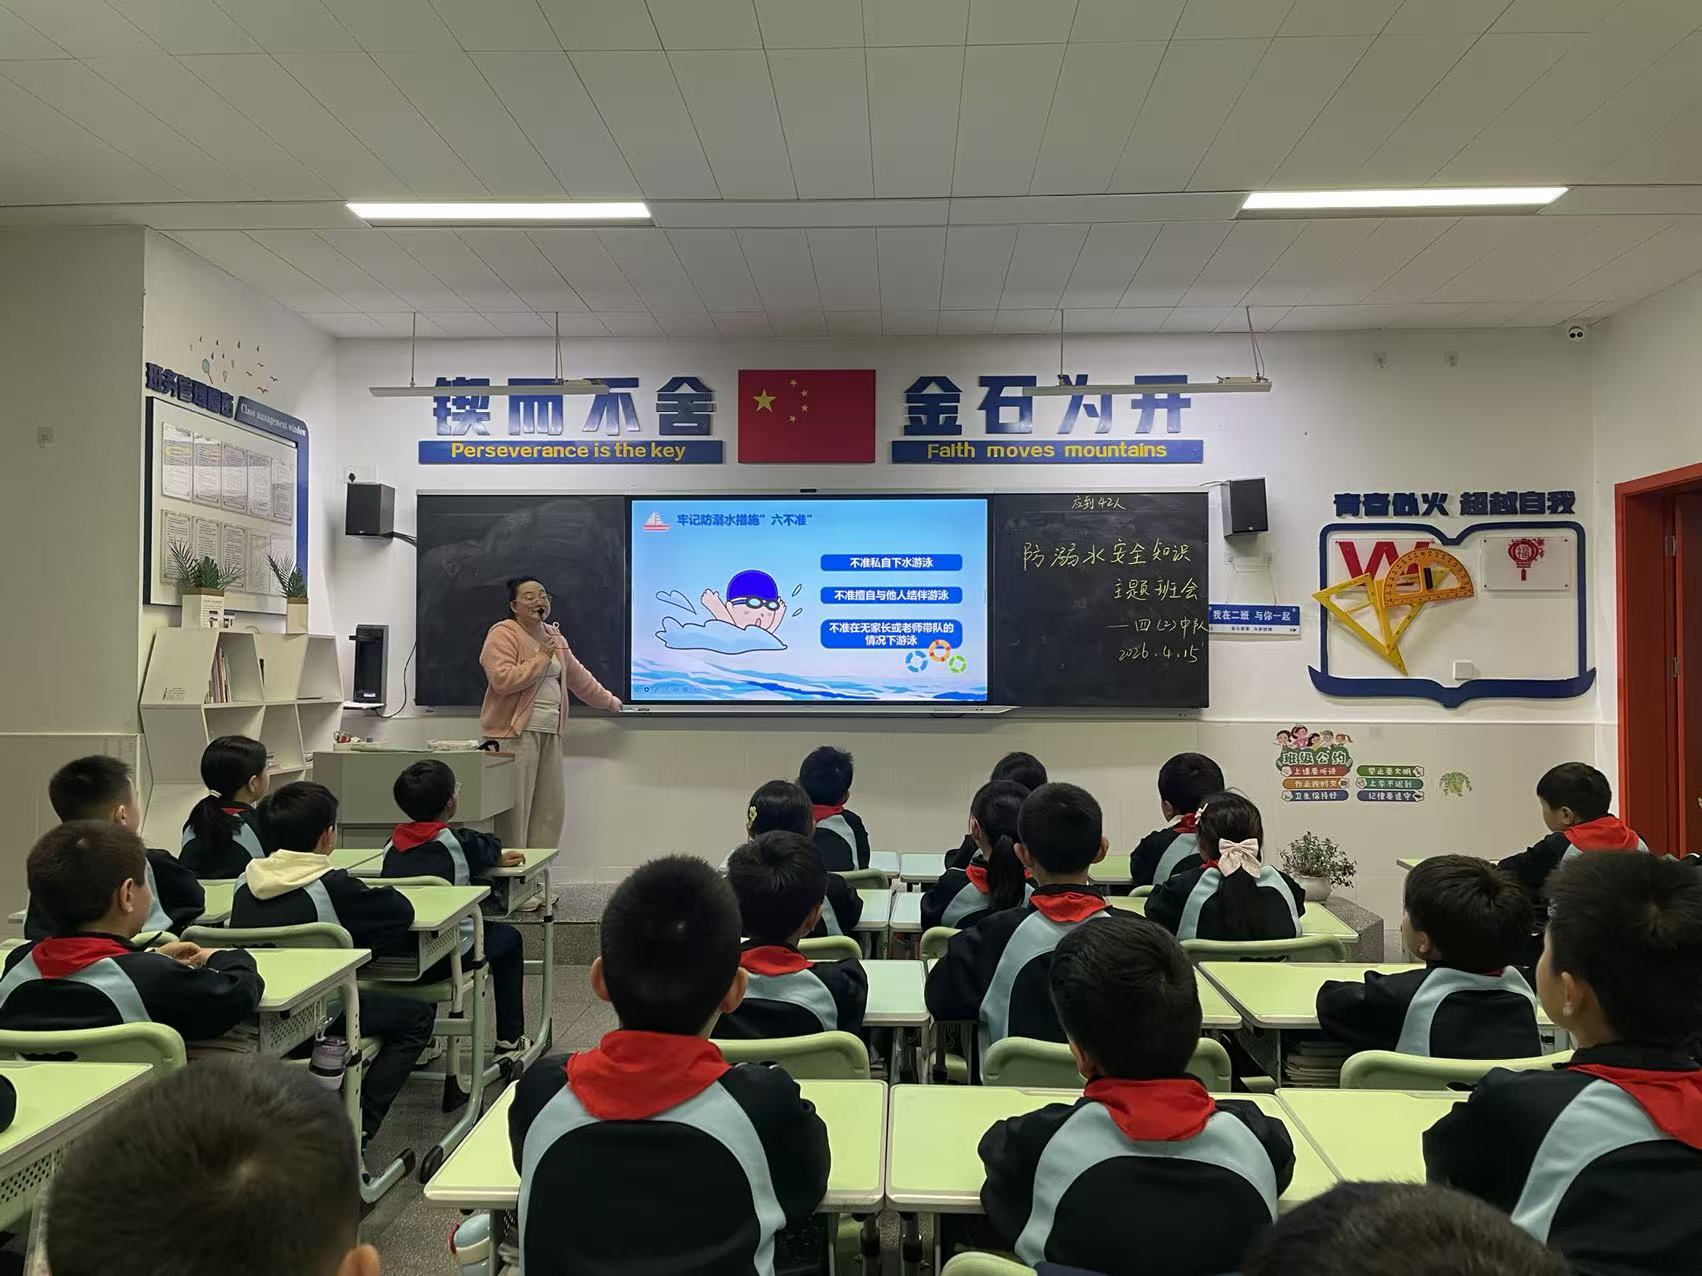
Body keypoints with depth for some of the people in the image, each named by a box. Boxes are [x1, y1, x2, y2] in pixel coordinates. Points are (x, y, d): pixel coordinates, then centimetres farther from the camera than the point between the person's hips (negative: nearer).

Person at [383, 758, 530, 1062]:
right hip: (448, 957, -5)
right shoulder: (463, 843, -6)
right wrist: (499, 859, 40)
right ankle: (510, 1041, 25)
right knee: (508, 937, 22)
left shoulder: (393, 844, 7)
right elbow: (493, 851, 16)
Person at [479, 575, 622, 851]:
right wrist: (541, 658, -11)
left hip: (550, 734, 8)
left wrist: (609, 701, 38)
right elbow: (502, 680, -20)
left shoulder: (554, 637, 19)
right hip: (516, 733, -8)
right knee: (514, 810, -8)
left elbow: (578, 675, 30)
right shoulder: (503, 634, -6)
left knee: (549, 810, 5)